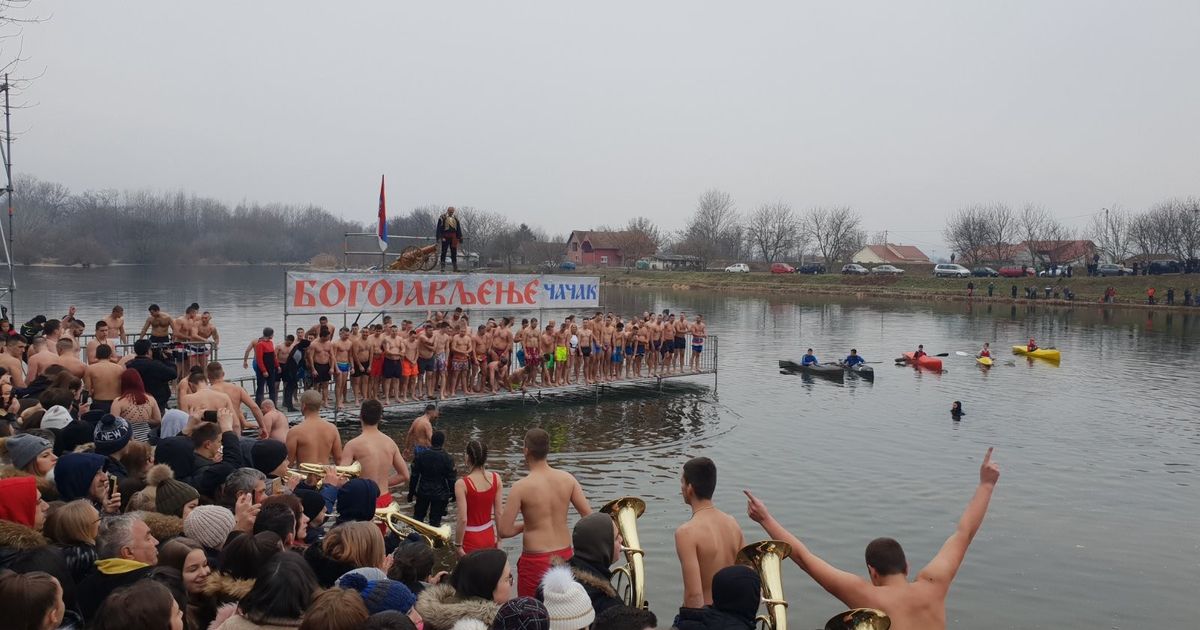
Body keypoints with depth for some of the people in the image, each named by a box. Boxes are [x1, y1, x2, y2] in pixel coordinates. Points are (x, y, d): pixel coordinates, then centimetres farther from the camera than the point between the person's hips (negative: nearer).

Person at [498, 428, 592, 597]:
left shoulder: (521, 487, -15)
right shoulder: (568, 479, -3)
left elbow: (504, 531, -14)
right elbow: (589, 516, -1)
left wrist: (524, 525, 5)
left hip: (536, 561, -4)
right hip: (565, 556, 5)